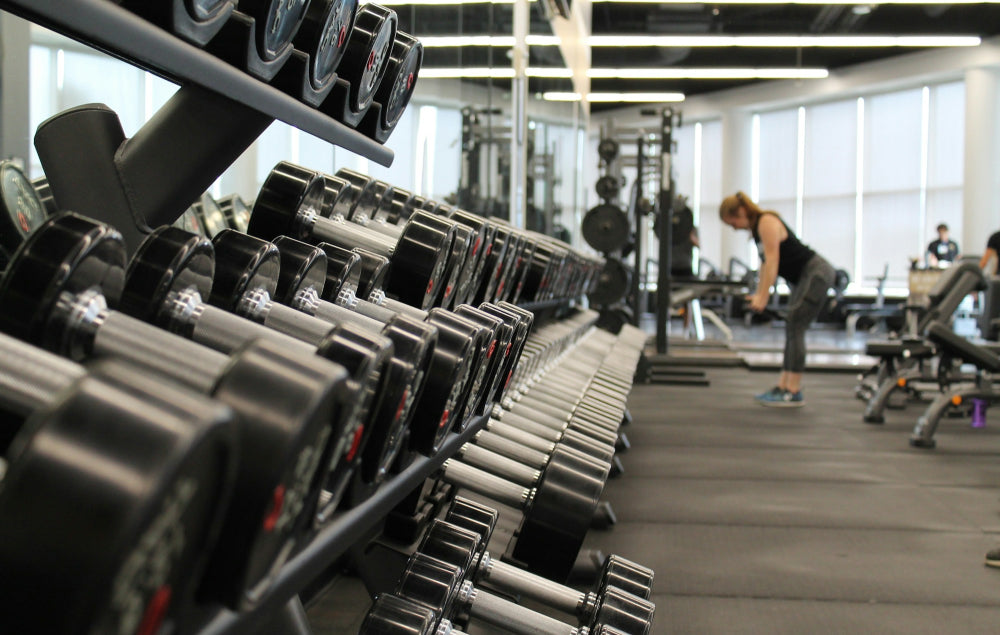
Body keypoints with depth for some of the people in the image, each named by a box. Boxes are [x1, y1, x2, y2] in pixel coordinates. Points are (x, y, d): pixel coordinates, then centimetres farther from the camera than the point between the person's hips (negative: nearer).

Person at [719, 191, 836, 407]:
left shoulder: (767, 222, -17)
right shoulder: (757, 227, 11)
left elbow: (772, 260, -23)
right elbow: (765, 262, 14)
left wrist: (763, 297, -26)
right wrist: (758, 294, 9)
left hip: (817, 274, -10)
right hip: (804, 277, 10)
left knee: (795, 327, -13)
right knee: (792, 329, 8)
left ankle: (793, 392, -11)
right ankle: (783, 387, 10)